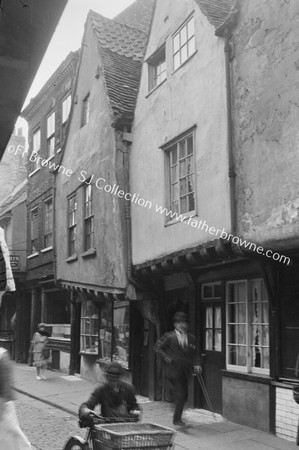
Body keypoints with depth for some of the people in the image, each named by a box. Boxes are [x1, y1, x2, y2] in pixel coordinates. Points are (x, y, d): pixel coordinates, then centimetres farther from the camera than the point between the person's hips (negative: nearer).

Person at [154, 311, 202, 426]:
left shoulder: (192, 339, 10)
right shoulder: (169, 337, -1)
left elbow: (196, 353, 12)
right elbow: (157, 347, 1)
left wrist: (197, 364, -3)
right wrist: (166, 358, -9)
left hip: (186, 371, 5)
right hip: (174, 370, -4)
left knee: (184, 396, 8)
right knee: (180, 395, -9)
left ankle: (177, 417, 27)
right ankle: (177, 419, 3)